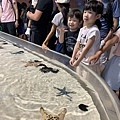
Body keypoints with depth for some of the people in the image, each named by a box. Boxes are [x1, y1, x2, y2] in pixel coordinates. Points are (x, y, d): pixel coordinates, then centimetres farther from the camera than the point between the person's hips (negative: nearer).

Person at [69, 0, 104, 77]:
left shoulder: (94, 30, -20)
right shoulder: (82, 29, 4)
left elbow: (87, 48, -21)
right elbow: (77, 44, 6)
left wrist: (78, 61, -18)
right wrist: (73, 57, 1)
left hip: (90, 64, -8)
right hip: (81, 61, 8)